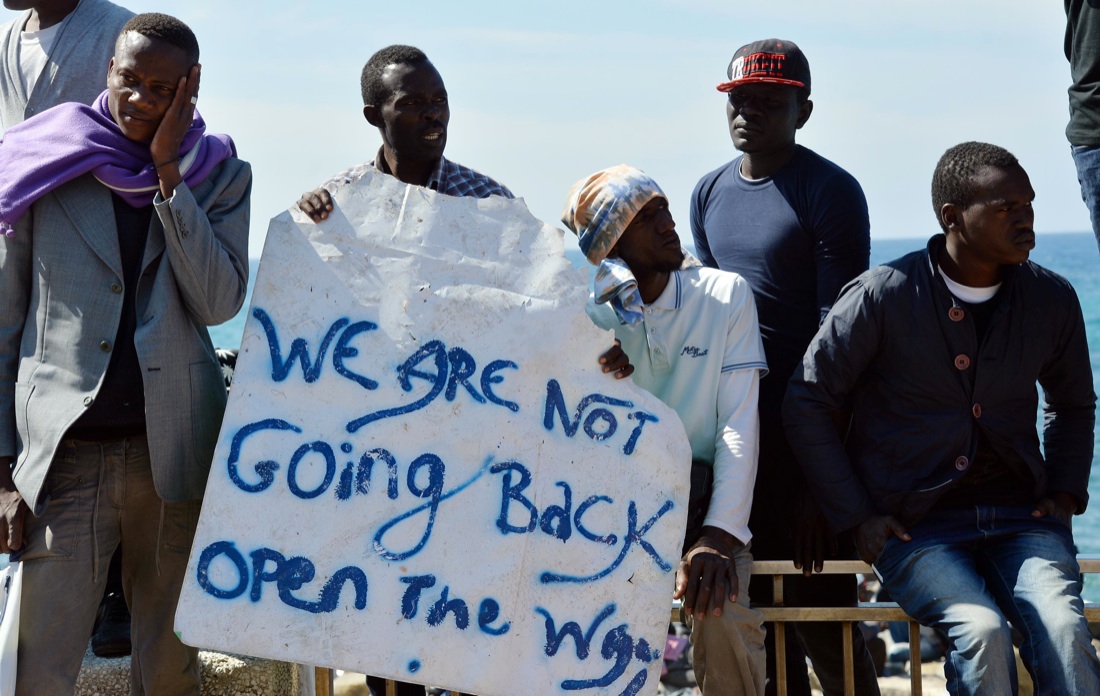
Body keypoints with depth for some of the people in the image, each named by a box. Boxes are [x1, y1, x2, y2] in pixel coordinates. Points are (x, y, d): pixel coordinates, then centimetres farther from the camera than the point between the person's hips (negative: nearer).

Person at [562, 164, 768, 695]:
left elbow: (739, 424, -7)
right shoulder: (582, 314, 4)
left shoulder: (725, 294, 3)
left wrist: (720, 536, -21)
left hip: (702, 506, 0)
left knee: (723, 615, -30)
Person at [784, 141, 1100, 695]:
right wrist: (855, 517, -4)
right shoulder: (883, 296, -6)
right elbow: (806, 404, 1)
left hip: (1019, 517, 3)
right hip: (915, 523, -3)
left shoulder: (1052, 300, 6)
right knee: (982, 632, -30)